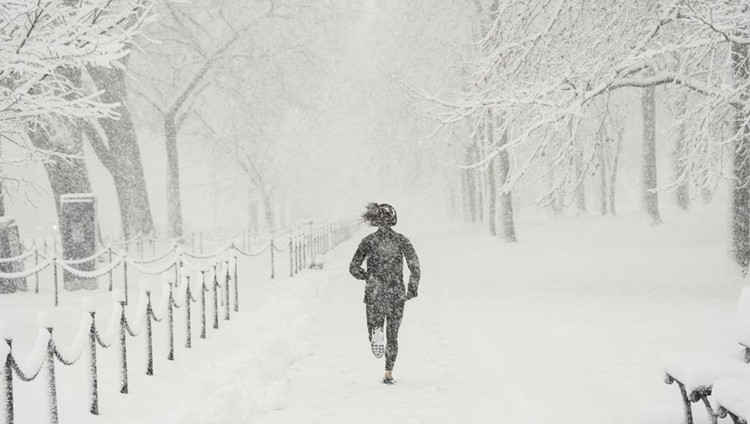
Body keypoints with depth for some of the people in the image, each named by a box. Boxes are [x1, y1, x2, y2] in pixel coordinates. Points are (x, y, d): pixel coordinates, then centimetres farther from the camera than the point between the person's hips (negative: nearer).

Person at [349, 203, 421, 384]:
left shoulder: (368, 241, 1)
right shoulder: (402, 240, 1)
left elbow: (354, 268, -1)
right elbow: (414, 264, -10)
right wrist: (413, 288, 0)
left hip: (374, 293, -1)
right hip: (396, 294, 1)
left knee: (374, 325, 14)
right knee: (393, 335, 14)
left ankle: (376, 333, -23)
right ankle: (389, 373, 9)